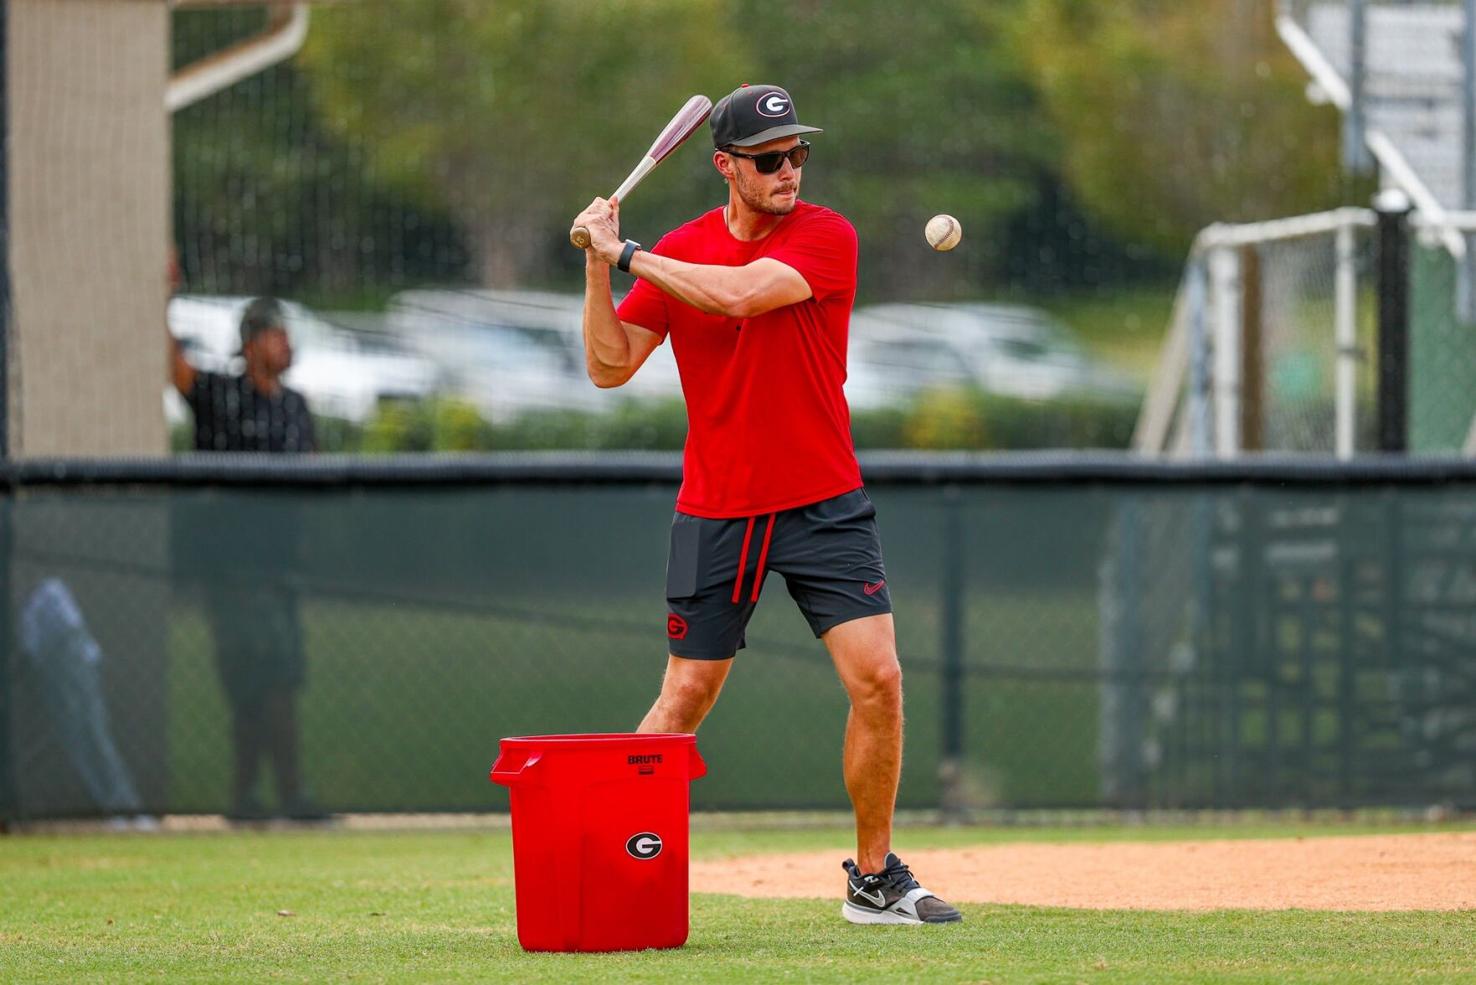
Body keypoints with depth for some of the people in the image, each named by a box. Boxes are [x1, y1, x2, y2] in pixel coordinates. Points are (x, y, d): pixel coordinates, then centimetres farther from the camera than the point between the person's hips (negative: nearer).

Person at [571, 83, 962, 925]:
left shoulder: (826, 236, -6)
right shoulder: (680, 252, 3)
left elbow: (739, 294, -22)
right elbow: (610, 366, 0)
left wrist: (626, 254, -15)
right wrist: (598, 266, -12)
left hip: (825, 503, -1)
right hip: (716, 509, 1)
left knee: (879, 678, -10)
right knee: (688, 696, 2)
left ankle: (876, 879, 3)